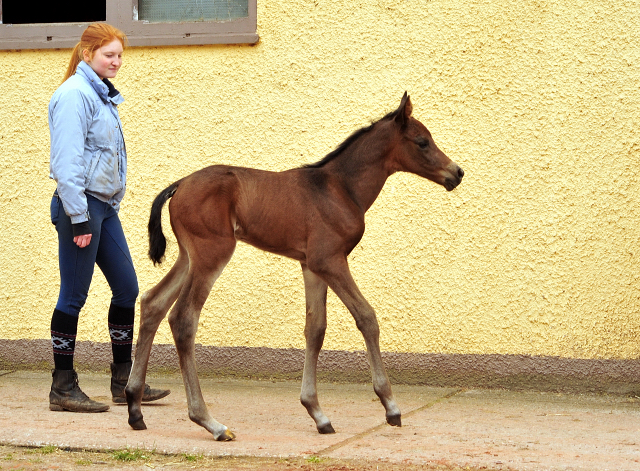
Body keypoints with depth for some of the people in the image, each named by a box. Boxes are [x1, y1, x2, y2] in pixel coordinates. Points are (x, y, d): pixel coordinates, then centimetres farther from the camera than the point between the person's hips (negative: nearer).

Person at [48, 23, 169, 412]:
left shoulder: (103, 96, 15)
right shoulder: (75, 95, -14)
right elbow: (68, 161, -19)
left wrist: (108, 207, 16)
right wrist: (79, 217, -21)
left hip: (105, 205, 9)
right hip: (81, 205, -9)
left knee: (127, 288, 10)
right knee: (74, 296, -3)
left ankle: (124, 381, 19)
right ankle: (63, 388, 5)